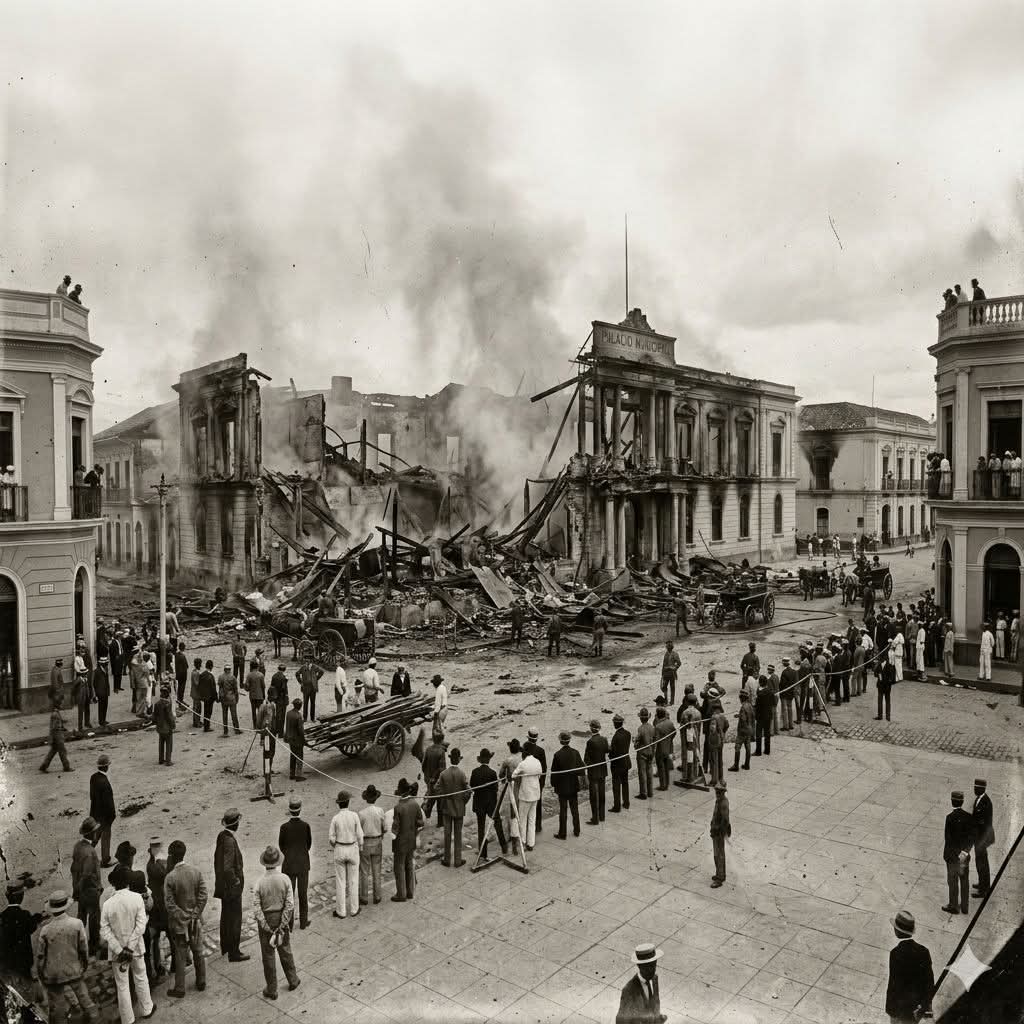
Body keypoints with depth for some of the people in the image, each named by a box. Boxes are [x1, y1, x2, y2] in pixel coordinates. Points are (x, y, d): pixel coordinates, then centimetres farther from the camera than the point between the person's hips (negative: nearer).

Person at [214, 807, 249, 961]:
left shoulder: (222, 836, -1)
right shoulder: (229, 840, -29)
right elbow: (228, 868, -31)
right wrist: (236, 882, -18)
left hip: (223, 885, 9)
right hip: (232, 887, -9)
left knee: (226, 916, 23)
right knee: (235, 919, 5)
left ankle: (225, 947, 39)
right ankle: (234, 953, 17)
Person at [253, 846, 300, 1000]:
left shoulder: (260, 883, -19)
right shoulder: (285, 880, -15)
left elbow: (256, 910, -19)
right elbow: (289, 906, -15)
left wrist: (268, 929, -12)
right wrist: (281, 927, -9)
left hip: (266, 920, -2)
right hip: (282, 919, 2)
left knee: (268, 955, 13)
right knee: (285, 950, 22)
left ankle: (272, 990, 25)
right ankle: (293, 981, 37)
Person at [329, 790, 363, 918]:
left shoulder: (335, 818, -15)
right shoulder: (354, 815, -16)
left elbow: (331, 838, -10)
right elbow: (359, 834, -9)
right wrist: (360, 848, 8)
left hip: (339, 851, 0)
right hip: (353, 850, 0)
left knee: (340, 881, 12)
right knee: (353, 880, 15)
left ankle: (341, 911, 20)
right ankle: (353, 909, 24)